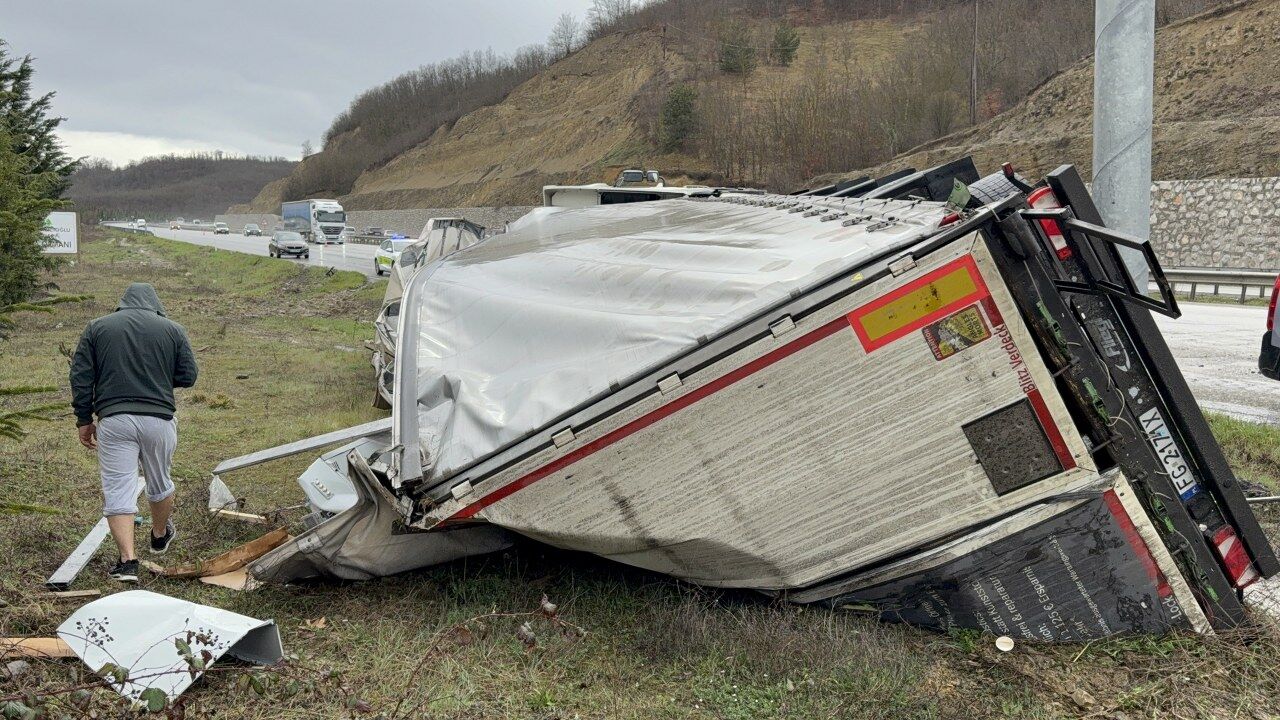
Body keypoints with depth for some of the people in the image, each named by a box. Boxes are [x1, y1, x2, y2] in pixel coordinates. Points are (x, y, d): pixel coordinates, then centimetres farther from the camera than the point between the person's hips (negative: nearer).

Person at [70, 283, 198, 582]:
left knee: (118, 491, 0)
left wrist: (84, 419, 10)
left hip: (114, 420, -1)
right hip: (159, 420, 1)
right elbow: (187, 377, 4)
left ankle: (127, 560, -10)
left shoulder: (97, 327, 9)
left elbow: (80, 377, 5)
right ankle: (161, 535, 42)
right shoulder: (173, 329, 6)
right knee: (159, 482, 21)